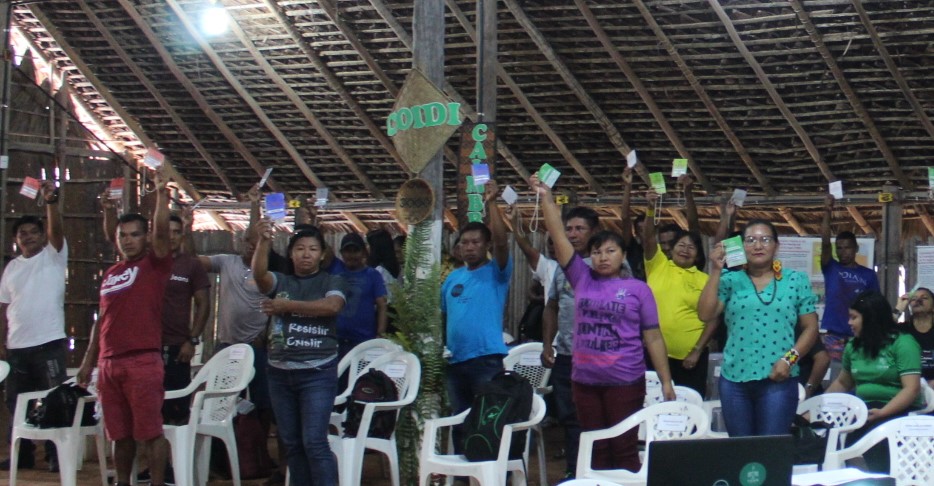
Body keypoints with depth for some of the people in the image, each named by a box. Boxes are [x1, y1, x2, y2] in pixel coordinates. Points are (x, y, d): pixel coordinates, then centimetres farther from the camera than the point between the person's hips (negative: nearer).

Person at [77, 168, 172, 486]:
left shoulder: (154, 265, 2)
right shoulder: (111, 274, 18)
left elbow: (161, 232, -17)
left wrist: (161, 193, -22)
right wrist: (88, 361, 21)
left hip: (143, 361, -6)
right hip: (109, 363, 6)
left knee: (150, 432, -5)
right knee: (120, 434, 11)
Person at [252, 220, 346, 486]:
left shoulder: (332, 281, 5)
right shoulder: (280, 281, 10)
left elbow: (332, 306, -16)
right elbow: (259, 272, -11)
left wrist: (287, 305, -15)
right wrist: (263, 241, -28)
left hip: (318, 373, -4)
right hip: (280, 372, 4)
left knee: (314, 442, -11)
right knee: (292, 444, 9)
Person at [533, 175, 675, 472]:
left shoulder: (638, 289, 1)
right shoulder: (583, 279, 6)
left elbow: (653, 338, 2)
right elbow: (559, 237, 3)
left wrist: (666, 381, -1)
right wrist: (546, 198, -4)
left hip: (625, 381, -3)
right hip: (585, 381, 3)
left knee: (624, 449, 2)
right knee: (596, 450, 9)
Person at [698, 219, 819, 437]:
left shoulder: (796, 281, 4)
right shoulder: (730, 280, 5)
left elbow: (810, 327, 4)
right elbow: (705, 314, -6)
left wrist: (790, 358, -10)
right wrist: (716, 271, -9)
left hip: (777, 380, -2)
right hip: (734, 378, 2)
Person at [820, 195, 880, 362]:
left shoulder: (869, 275, 9)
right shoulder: (830, 268, 7)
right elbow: (825, 242, -7)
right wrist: (827, 213, -17)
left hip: (858, 336, 1)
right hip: (831, 335, -1)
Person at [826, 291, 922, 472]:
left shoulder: (903, 343, -4)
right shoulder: (853, 346, 15)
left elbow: (912, 389, -13)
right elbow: (842, 383, 30)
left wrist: (882, 413, -25)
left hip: (898, 411, -5)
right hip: (864, 410, 5)